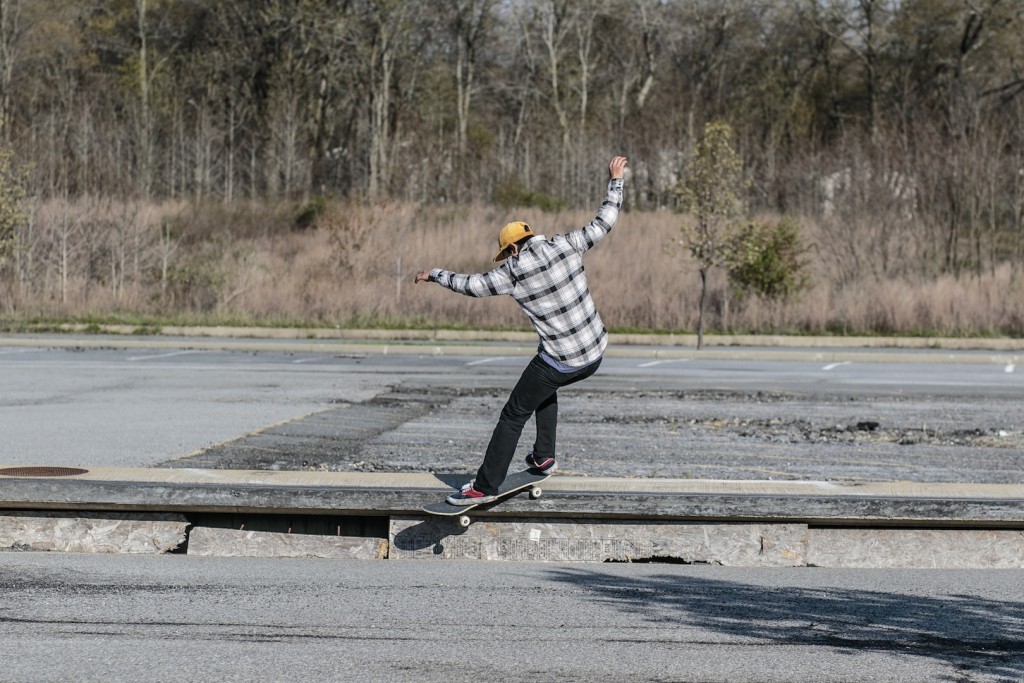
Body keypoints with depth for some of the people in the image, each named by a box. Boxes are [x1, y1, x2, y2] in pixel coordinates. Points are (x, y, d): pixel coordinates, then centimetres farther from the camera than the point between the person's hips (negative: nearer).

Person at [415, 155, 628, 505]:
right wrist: (615, 181, 20)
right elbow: (603, 223, 8)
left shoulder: (514, 272, -11)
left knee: (513, 416, 5)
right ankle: (544, 456, 31)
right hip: (595, 354, 6)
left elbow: (472, 285, -2)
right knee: (546, 388, 34)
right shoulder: (565, 246, -1)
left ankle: (485, 486, 7)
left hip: (561, 362, -6)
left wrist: (434, 275, 13)